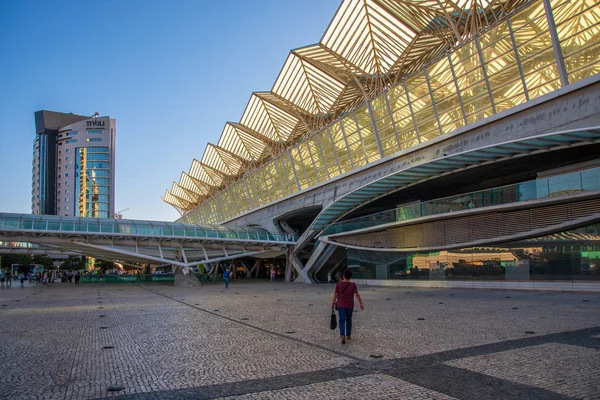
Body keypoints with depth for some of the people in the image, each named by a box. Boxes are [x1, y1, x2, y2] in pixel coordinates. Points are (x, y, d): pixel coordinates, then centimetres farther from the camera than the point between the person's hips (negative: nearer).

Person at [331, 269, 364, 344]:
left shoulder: (338, 284, -10)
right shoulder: (353, 285, -11)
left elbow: (335, 295, -7)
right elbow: (357, 295, -15)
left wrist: (333, 303, 6)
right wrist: (361, 303, -8)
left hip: (341, 305, -1)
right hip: (350, 306, 1)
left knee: (342, 321, 1)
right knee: (348, 320, 18)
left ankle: (342, 335, -18)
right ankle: (348, 335, 26)